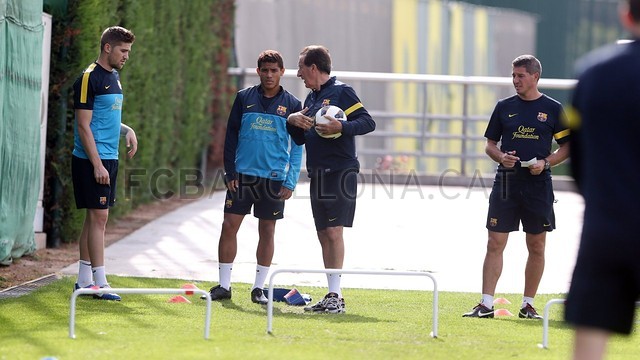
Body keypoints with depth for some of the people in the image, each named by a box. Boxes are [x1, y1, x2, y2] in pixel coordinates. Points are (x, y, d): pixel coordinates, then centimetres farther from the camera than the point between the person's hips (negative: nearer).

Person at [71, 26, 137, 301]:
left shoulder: (114, 78, 16)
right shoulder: (90, 78, -13)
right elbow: (84, 125, -16)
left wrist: (127, 131, 7)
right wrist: (97, 165, -20)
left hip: (109, 159, 9)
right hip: (92, 160, -9)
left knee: (94, 218, 10)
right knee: (98, 216, -10)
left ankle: (84, 279, 15)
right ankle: (100, 283, -10)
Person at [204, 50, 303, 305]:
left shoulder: (292, 105, 4)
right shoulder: (244, 98, 5)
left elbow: (297, 147, 4)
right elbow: (231, 137, 7)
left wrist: (291, 182, -3)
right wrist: (230, 172, 0)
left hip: (274, 178, -1)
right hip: (242, 175, 1)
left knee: (267, 231, 4)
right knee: (229, 226, -4)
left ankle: (259, 287, 12)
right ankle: (224, 285, 4)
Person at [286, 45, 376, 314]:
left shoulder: (341, 92, -6)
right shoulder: (311, 98, 18)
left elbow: (369, 122, -11)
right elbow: (300, 139, 22)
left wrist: (341, 127, -25)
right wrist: (292, 121, 3)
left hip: (340, 173, -8)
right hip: (318, 175, 8)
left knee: (334, 231, -12)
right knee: (323, 235, 7)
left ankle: (336, 296, -12)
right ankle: (332, 296, 10)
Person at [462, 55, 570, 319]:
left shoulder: (553, 109, 3)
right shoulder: (504, 107, 8)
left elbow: (566, 147, 5)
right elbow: (490, 145, 12)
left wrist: (545, 162, -11)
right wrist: (501, 156, -9)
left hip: (538, 183, -1)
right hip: (506, 181, 1)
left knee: (537, 246, 5)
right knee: (495, 243, -4)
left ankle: (528, 305, 15)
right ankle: (486, 304, -4)